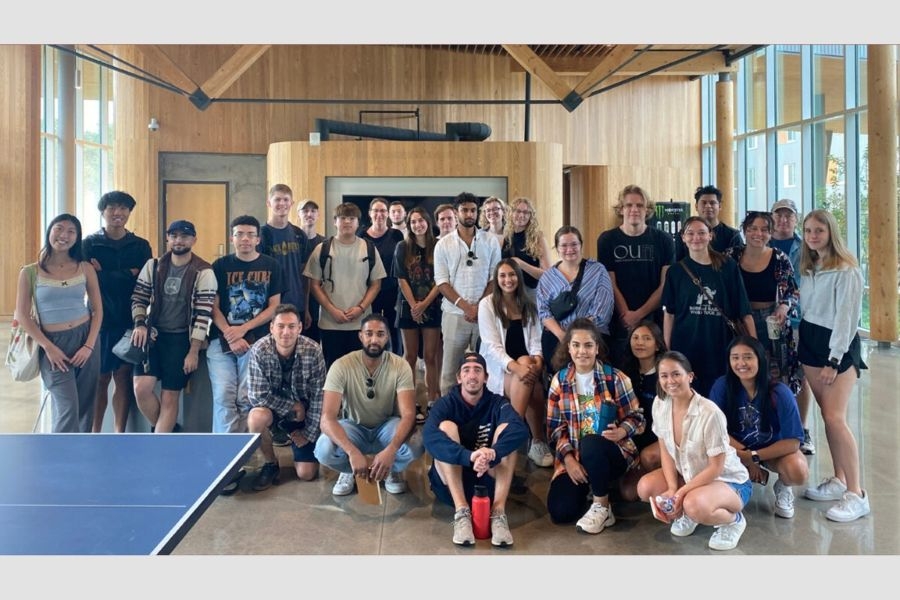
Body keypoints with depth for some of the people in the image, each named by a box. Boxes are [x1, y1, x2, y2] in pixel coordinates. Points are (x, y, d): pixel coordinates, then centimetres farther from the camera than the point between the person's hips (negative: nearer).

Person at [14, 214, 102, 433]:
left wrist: (89, 346, -7)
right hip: (53, 344, -3)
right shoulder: (30, 272, -2)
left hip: (86, 339, 3)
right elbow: (22, 315, -2)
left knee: (84, 408, 7)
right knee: (68, 410, -13)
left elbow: (97, 309, 4)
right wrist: (48, 347, -11)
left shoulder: (85, 268, 4)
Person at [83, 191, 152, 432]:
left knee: (124, 378, 4)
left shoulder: (141, 246, 8)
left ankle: (119, 434, 13)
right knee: (100, 379, 3)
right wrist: (127, 275, -11)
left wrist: (106, 276, -7)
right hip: (100, 320, -2)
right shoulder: (89, 244, 1)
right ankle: (95, 433, 15)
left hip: (131, 321, 2)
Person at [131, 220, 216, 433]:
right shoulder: (153, 266, 4)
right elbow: (138, 298, 9)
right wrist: (140, 324, -11)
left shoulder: (203, 273, -9)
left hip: (181, 338, -3)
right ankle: (167, 432, 15)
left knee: (169, 397, 1)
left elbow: (203, 315, -11)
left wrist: (194, 351, -14)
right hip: (153, 334, 3)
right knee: (141, 388, -10)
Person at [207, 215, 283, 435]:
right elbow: (214, 307, 4)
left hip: (256, 341, -1)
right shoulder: (220, 266, 7)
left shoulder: (271, 266, 6)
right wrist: (230, 336, -10)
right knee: (223, 396, -7)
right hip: (221, 340, 1)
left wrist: (243, 329, -8)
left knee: (247, 398, -5)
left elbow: (274, 307, 2)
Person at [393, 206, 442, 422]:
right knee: (410, 356, 5)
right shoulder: (402, 247, 4)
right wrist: (414, 305, -9)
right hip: (409, 307, 1)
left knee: (431, 356, 0)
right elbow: (401, 279, 0)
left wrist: (425, 303, -12)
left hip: (432, 307, 0)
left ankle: (432, 402, 5)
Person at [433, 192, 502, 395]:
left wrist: (479, 307, -8)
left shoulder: (491, 241, 7)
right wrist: (466, 307, -11)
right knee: (449, 367, 1)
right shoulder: (443, 244, 5)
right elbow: (442, 282, 0)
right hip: (455, 314, -1)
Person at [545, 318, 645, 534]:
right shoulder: (559, 380, 2)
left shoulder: (615, 378, -6)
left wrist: (621, 431, -24)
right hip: (574, 457, 3)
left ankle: (601, 507, -14)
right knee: (560, 511, -17)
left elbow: (636, 417, -1)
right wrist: (569, 458, -11)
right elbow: (555, 427, 2)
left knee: (591, 444, -39)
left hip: (612, 452, -3)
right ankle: (590, 487, 18)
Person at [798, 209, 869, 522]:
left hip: (838, 346, -7)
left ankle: (856, 494, -9)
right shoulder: (807, 268, 12)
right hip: (809, 342, 7)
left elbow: (846, 317, -13)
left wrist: (834, 360, -16)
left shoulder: (846, 271, -10)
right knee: (827, 415, 8)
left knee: (835, 418, -13)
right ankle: (839, 480, 17)